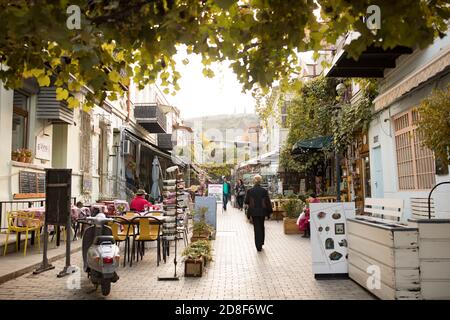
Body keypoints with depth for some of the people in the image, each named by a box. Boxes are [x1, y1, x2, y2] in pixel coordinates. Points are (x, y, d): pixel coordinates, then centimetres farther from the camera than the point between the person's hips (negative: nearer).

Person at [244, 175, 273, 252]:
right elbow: (268, 202, -7)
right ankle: (261, 243, 30)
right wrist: (269, 212, 3)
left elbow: (246, 202, -2)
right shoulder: (264, 191, -10)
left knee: (257, 228, 5)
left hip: (254, 212, -1)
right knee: (261, 227, 19)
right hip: (262, 212, 1)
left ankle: (258, 246, 2)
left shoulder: (250, 191, -10)